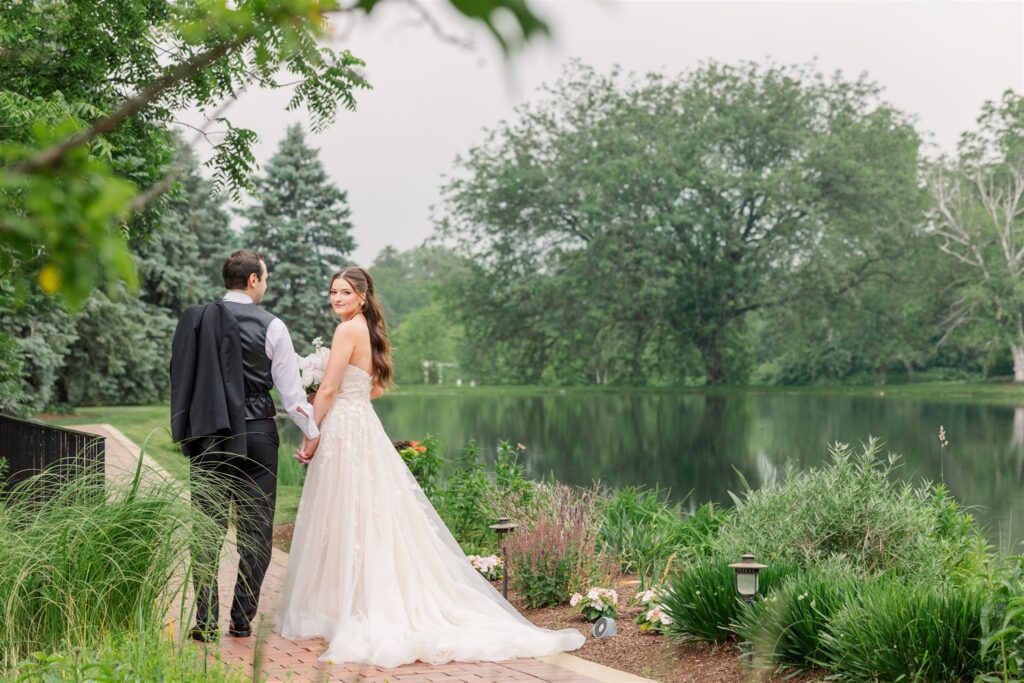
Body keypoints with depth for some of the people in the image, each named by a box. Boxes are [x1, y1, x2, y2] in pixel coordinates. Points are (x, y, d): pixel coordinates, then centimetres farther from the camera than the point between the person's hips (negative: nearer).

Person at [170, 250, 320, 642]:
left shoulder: (194, 320, 2)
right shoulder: (271, 327, -6)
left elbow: (181, 378, 7)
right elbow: (290, 391, -3)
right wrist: (312, 432, 10)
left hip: (207, 434, 2)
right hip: (255, 434, -2)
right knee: (255, 531, 8)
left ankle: (205, 621, 7)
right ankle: (242, 620, 11)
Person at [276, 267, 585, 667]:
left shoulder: (348, 330, -12)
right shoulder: (370, 331, 16)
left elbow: (328, 390, -15)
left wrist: (310, 439, -8)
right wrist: (330, 396, 25)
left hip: (344, 430, -9)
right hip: (365, 428, 9)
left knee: (344, 522, -3)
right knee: (372, 521, 11)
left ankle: (345, 611, 4)